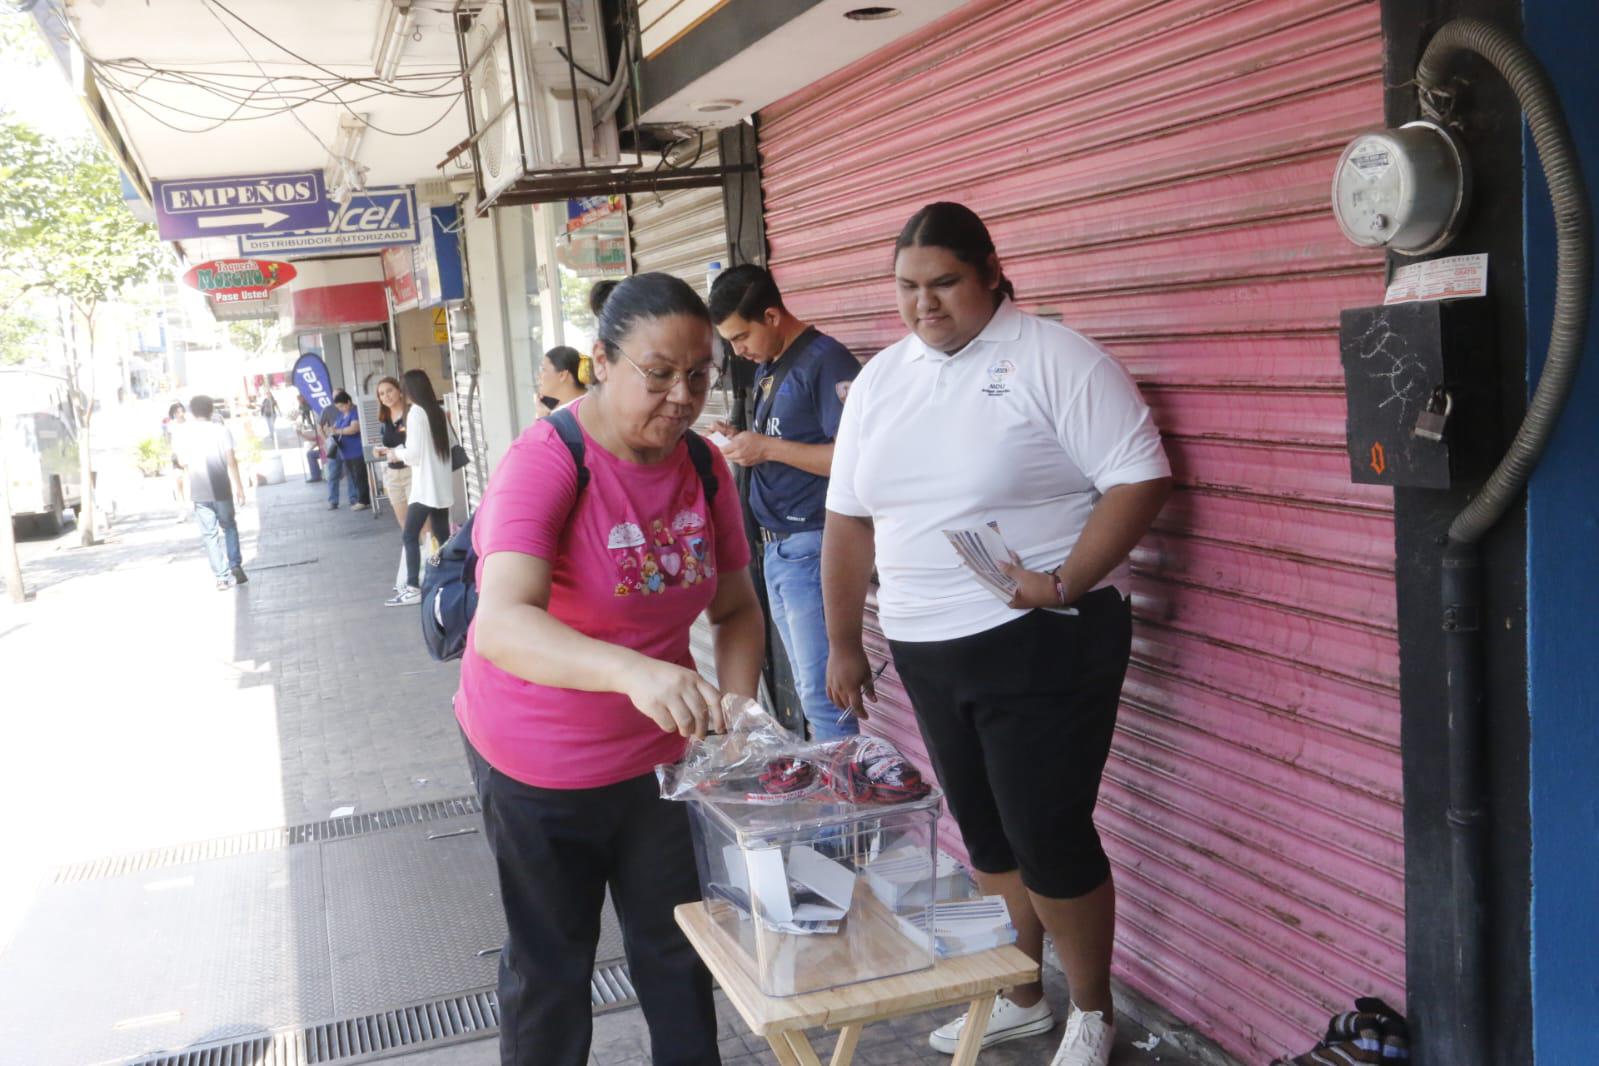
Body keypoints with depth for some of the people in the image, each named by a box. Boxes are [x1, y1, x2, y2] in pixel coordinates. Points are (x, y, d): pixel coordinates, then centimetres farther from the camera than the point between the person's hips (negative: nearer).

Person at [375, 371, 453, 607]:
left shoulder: (415, 413, -11)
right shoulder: (438, 412, 11)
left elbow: (414, 453, -15)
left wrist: (395, 452, 4)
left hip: (425, 487, -8)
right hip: (442, 486, 8)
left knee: (409, 536, -4)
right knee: (442, 536, 9)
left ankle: (413, 588, -8)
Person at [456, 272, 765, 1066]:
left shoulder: (704, 466, -6)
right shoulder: (545, 462, -24)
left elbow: (737, 610, 4)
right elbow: (503, 625, -39)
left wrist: (736, 706, -15)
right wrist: (637, 671, -55)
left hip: (658, 752, 5)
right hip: (538, 763, -4)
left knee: (678, 950, 15)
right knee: (551, 968, 13)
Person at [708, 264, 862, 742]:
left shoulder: (826, 361, -12)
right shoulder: (767, 368, 15)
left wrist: (768, 447, -17)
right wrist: (743, 442, 4)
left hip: (812, 547, -9)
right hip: (776, 546, 9)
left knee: (822, 692, -6)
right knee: (809, 687, 12)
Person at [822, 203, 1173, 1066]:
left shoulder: (1054, 360, -10)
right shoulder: (880, 379, 9)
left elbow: (1141, 479, -14)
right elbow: (850, 520, 13)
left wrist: (1069, 583, -24)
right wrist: (844, 645, 14)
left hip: (1043, 644, -6)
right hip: (927, 651, 6)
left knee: (1049, 836, 0)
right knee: (985, 832, 17)